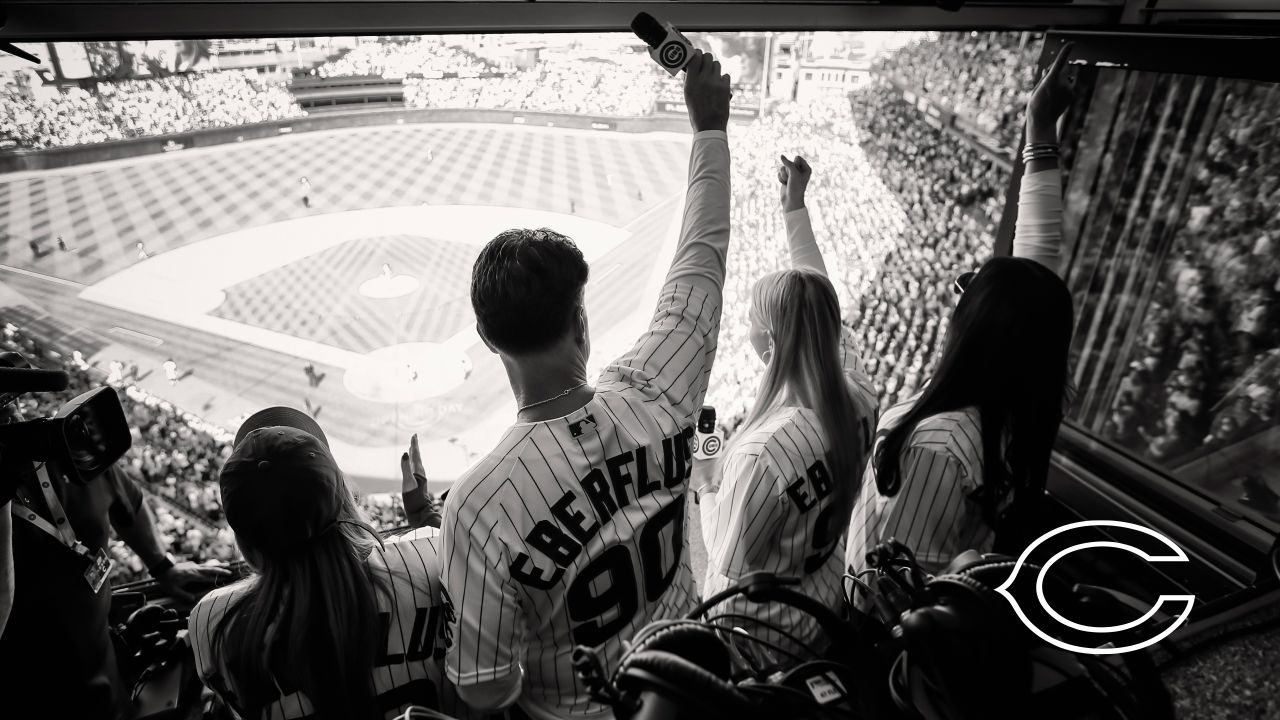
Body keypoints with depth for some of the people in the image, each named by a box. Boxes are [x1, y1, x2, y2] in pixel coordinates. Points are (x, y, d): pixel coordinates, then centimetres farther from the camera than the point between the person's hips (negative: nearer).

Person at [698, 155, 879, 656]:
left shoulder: (762, 452, -37)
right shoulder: (858, 398, -19)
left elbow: (731, 567, -23)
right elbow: (821, 312, -4)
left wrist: (706, 488, -8)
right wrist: (795, 206, 5)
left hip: (760, 639, -5)